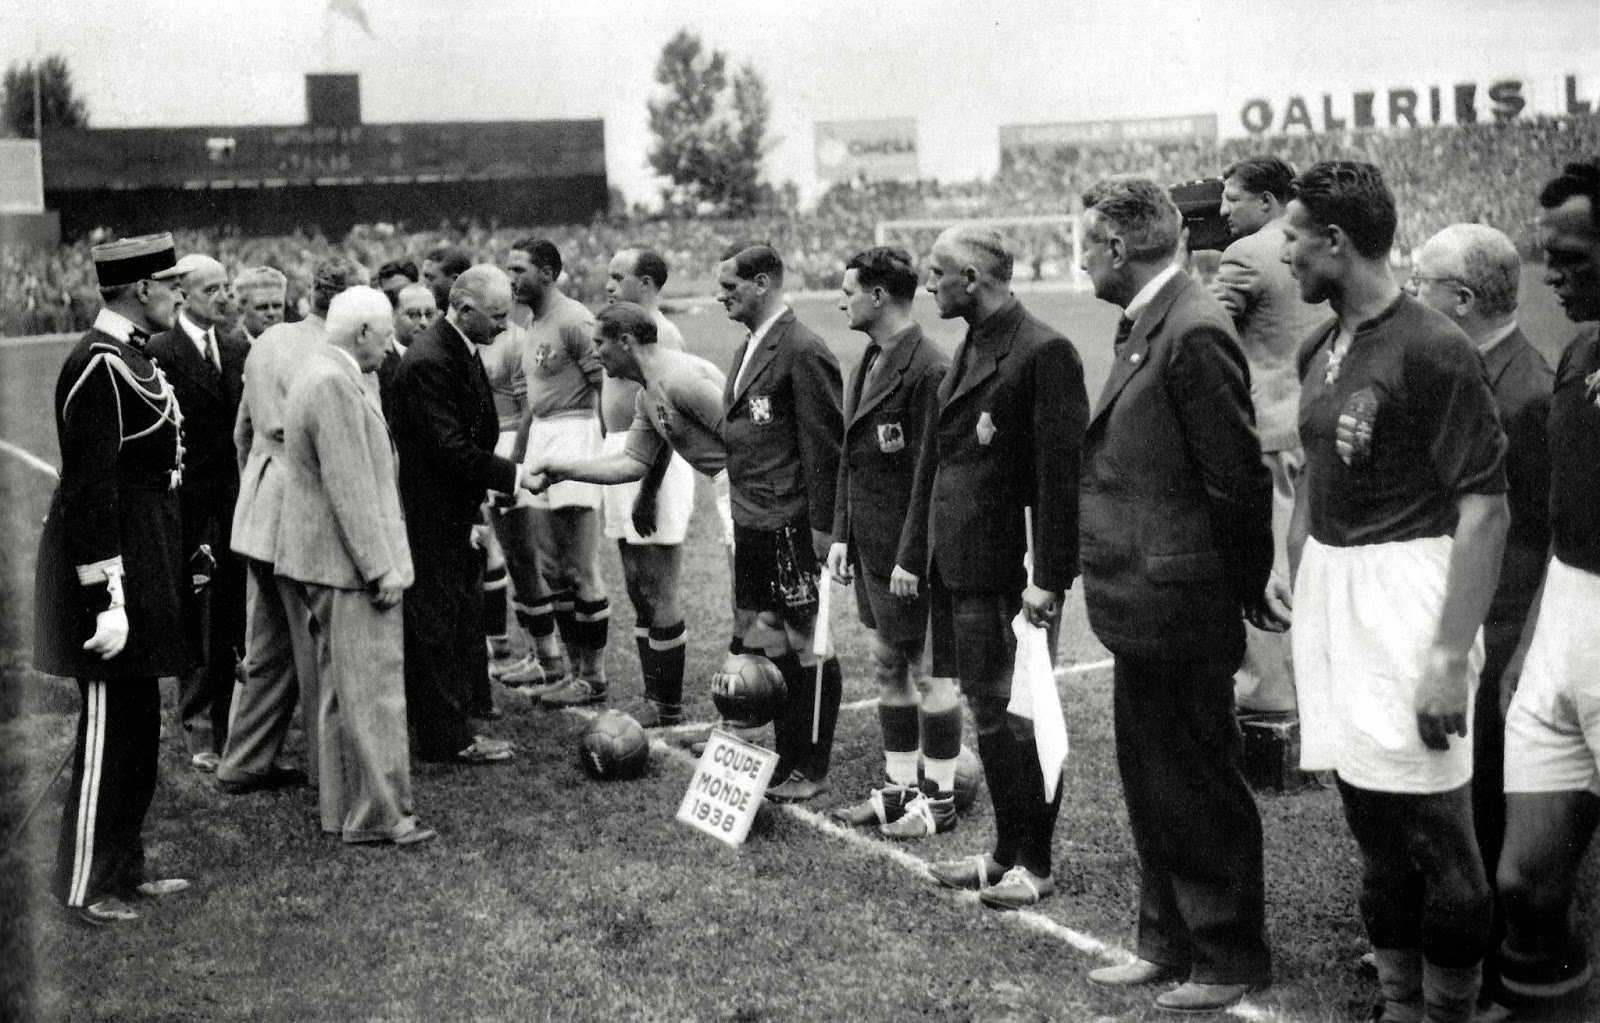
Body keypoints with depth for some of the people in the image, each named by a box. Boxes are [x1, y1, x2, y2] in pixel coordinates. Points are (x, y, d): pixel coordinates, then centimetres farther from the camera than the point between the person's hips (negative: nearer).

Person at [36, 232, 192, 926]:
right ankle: (84, 886, 11)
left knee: (138, 726, 17)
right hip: (112, 563, -10)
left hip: (143, 565, 10)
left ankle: (124, 868, 29)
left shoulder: (128, 356, 12)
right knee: (110, 728, -1)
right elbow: (89, 492, -23)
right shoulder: (99, 366, -19)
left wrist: (173, 561, 21)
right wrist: (107, 600, -23)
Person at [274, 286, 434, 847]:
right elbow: (350, 487, -22)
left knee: (341, 687, 16)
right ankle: (378, 815, 0)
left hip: (329, 564, 11)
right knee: (373, 689, -5)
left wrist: (382, 559, 21)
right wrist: (381, 567, -20)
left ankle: (345, 806, 25)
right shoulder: (334, 385, -19)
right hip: (349, 562, -11)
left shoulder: (322, 373, 14)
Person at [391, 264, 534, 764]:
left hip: (456, 517, 10)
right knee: (435, 626, 0)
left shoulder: (464, 352, 11)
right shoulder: (427, 362, -21)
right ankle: (446, 737, 9)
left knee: (460, 625, 16)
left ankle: (448, 728, 27)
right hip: (430, 520, -10)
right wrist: (514, 476, -21)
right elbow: (450, 449, -25)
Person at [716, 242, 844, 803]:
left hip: (791, 528, -9)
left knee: (806, 647, 1)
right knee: (757, 644, 14)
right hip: (752, 525, 9)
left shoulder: (803, 352, -14)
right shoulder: (749, 348, 14)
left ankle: (812, 771, 11)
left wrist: (822, 528, -16)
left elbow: (824, 446, -16)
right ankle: (786, 756, 26)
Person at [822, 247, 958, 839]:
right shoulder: (867, 364, 12)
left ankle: (939, 800, 14)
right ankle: (898, 788, 28)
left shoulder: (927, 372, -18)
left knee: (929, 673, 2)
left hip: (910, 551, -9)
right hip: (868, 548, 9)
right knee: (888, 670, 16)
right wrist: (841, 534, 12)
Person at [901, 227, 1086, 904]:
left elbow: (1062, 471, -18)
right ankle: (1007, 853, 27)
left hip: (1006, 574, -9)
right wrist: (913, 554, 16)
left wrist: (1048, 578, -21)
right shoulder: (968, 351, 14)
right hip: (956, 568, 9)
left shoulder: (1044, 353, -14)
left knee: (1016, 715, 0)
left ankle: (1034, 866, 13)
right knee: (986, 711, 15)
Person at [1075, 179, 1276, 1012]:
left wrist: (1245, 590, -10)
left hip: (1177, 609, -10)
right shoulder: (1144, 326, 11)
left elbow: (1238, 477, -19)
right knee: (1149, 779, 19)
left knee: (1201, 787, 4)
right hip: (1142, 605, 10)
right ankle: (1168, 942, 33)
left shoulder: (1194, 332, -20)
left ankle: (1230, 959, 19)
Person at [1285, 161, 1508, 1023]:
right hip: (1329, 595, 8)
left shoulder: (1433, 348, -14)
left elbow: (1485, 507, -17)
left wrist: (1450, 655, -21)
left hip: (1405, 589, -7)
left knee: (1432, 830, 0)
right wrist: (1302, 607, 15)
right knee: (1372, 826, 15)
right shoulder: (1319, 352, 9)